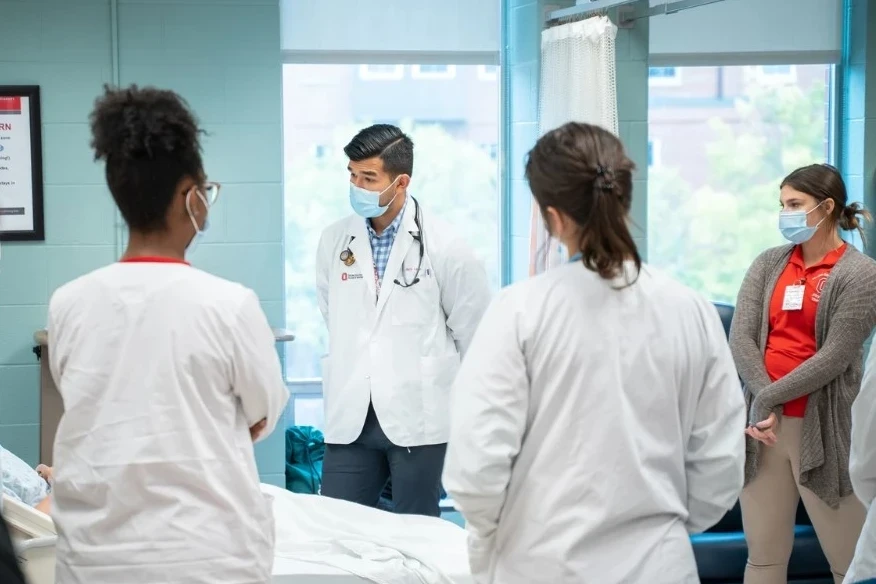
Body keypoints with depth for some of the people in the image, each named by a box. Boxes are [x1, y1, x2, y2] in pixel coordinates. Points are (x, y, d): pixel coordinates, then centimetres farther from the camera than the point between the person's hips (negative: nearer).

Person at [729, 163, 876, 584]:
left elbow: (835, 356, -11)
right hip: (764, 422, 4)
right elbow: (740, 337, 0)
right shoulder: (768, 264, 9)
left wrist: (769, 398, -11)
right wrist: (764, 403, -13)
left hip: (824, 426, -4)